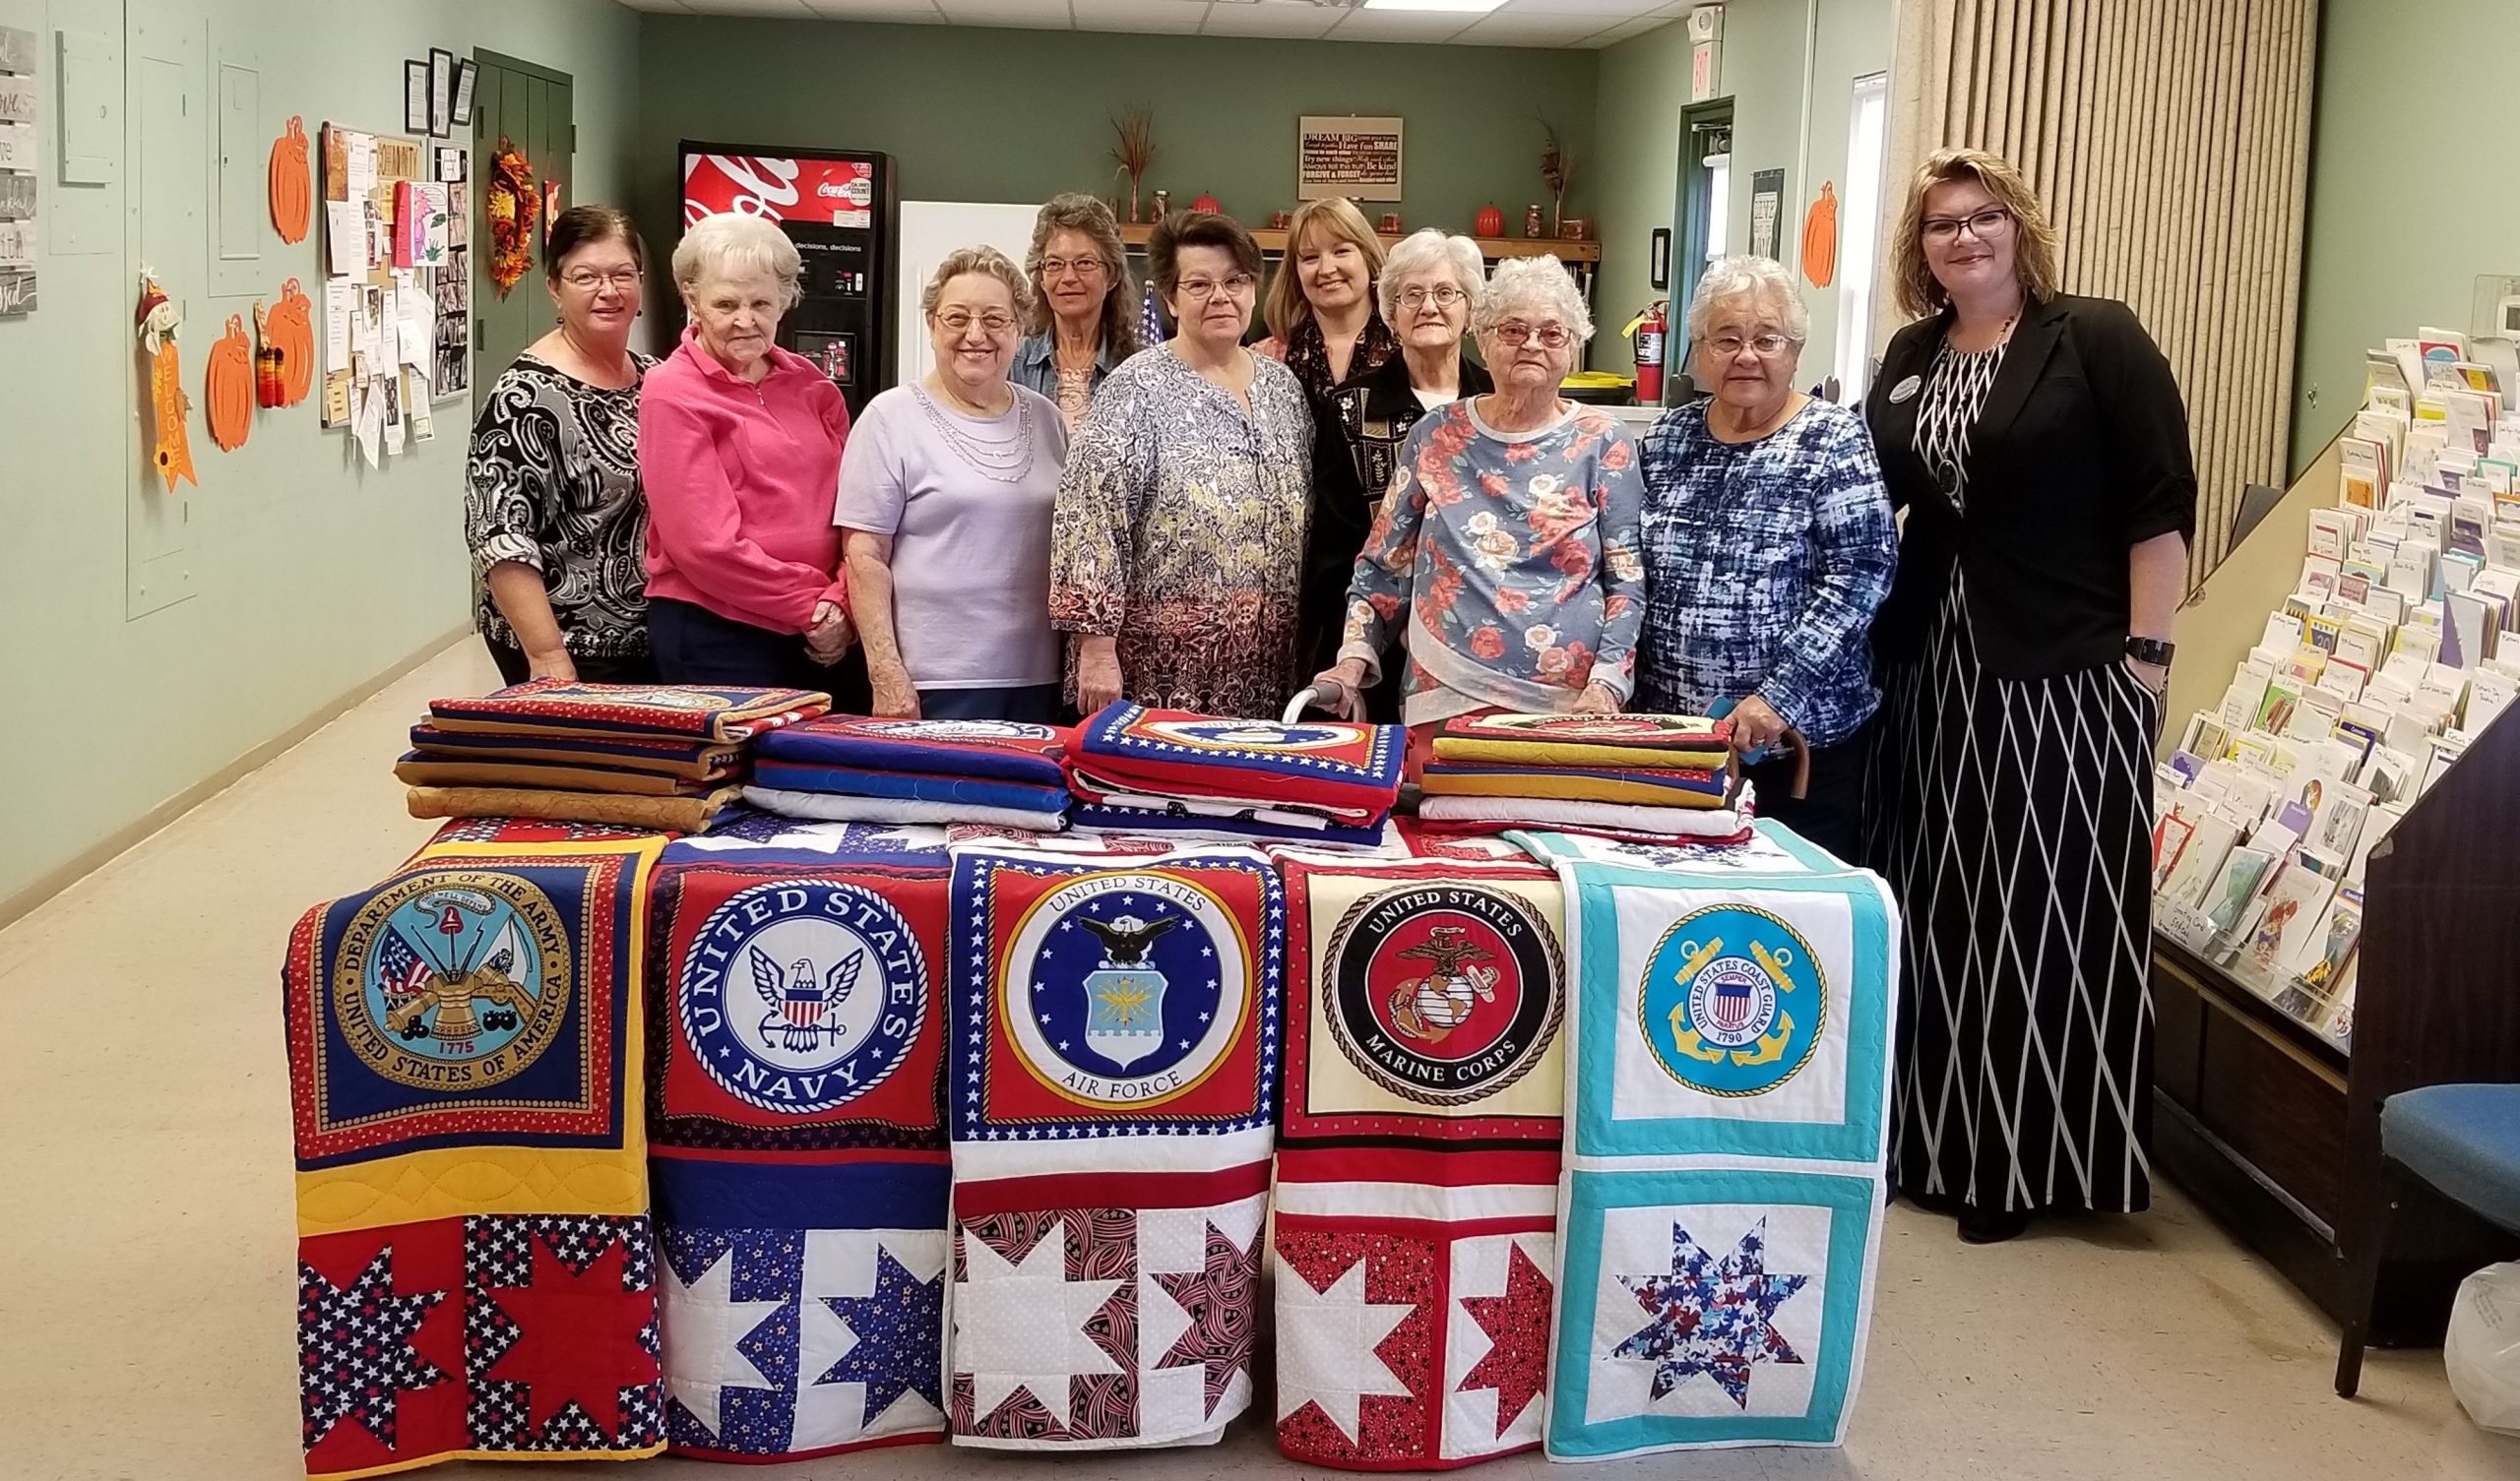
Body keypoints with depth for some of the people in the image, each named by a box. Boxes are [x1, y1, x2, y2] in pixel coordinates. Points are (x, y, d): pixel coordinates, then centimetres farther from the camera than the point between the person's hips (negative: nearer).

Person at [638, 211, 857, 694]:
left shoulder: (812, 386, 11)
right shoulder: (673, 395, -6)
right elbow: (704, 544, -12)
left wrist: (839, 602, -9)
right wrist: (811, 607, -9)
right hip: (714, 636, -5)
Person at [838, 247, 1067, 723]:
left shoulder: (1046, 419, 12)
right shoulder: (892, 418, -1)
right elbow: (865, 556, -6)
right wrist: (885, 673, -13)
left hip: (1039, 680, 4)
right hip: (934, 682, -4)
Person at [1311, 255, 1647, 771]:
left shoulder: (1601, 442, 3)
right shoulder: (1436, 436, 8)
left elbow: (1630, 580, 1)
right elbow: (1385, 565, 12)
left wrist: (1606, 685, -10)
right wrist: (1355, 657, 0)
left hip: (1567, 709, -1)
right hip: (1443, 703, 2)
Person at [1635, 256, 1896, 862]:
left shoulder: (1833, 440, -5)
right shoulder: (1667, 438, 9)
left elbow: (1860, 576, -12)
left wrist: (1779, 696, -19)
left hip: (1802, 738, -4)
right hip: (1671, 733, 4)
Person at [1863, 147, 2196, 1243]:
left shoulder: (2096, 340, -6)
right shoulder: (1910, 356, 12)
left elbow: (2162, 503, -9)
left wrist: (2145, 651, -14)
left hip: (2064, 678, -6)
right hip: (1931, 672, 6)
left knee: (2048, 907, 0)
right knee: (1932, 906, 11)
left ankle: (2029, 1160, 11)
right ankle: (1935, 1137, 24)